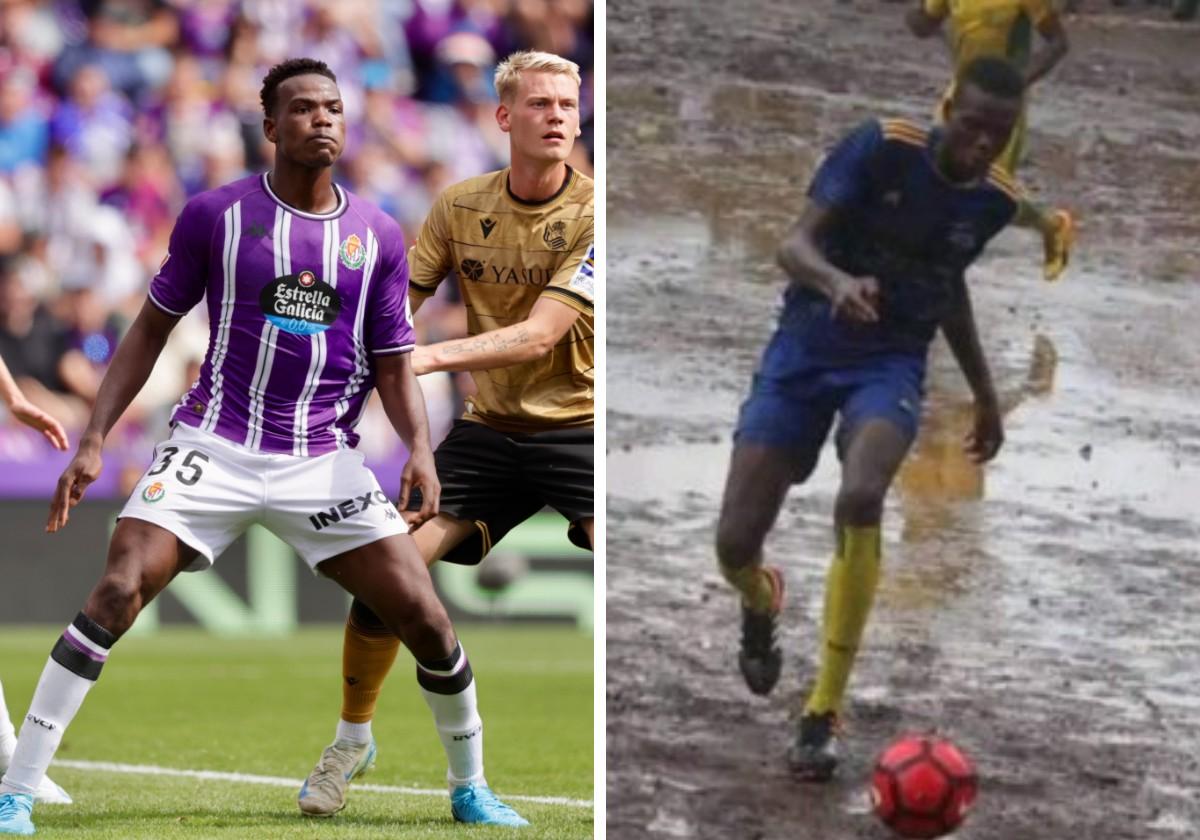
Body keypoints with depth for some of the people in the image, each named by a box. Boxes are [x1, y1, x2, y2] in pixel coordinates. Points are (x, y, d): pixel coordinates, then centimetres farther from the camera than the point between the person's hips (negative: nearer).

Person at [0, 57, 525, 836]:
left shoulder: (379, 236, 6)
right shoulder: (216, 214, 0)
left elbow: (395, 367, 9)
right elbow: (151, 330, 7)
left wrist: (420, 448, -10)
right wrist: (94, 439, -1)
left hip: (324, 462, 2)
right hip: (214, 446, -2)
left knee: (427, 618, -6)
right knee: (116, 594, -21)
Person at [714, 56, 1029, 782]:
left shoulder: (997, 201, -2)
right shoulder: (881, 148, -15)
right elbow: (796, 245, -21)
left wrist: (985, 393, 24)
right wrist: (839, 283, -44)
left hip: (893, 361, 1)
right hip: (807, 344, -1)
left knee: (861, 498, -32)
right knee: (736, 541, -8)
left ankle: (824, 715, -22)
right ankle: (762, 606, 36)